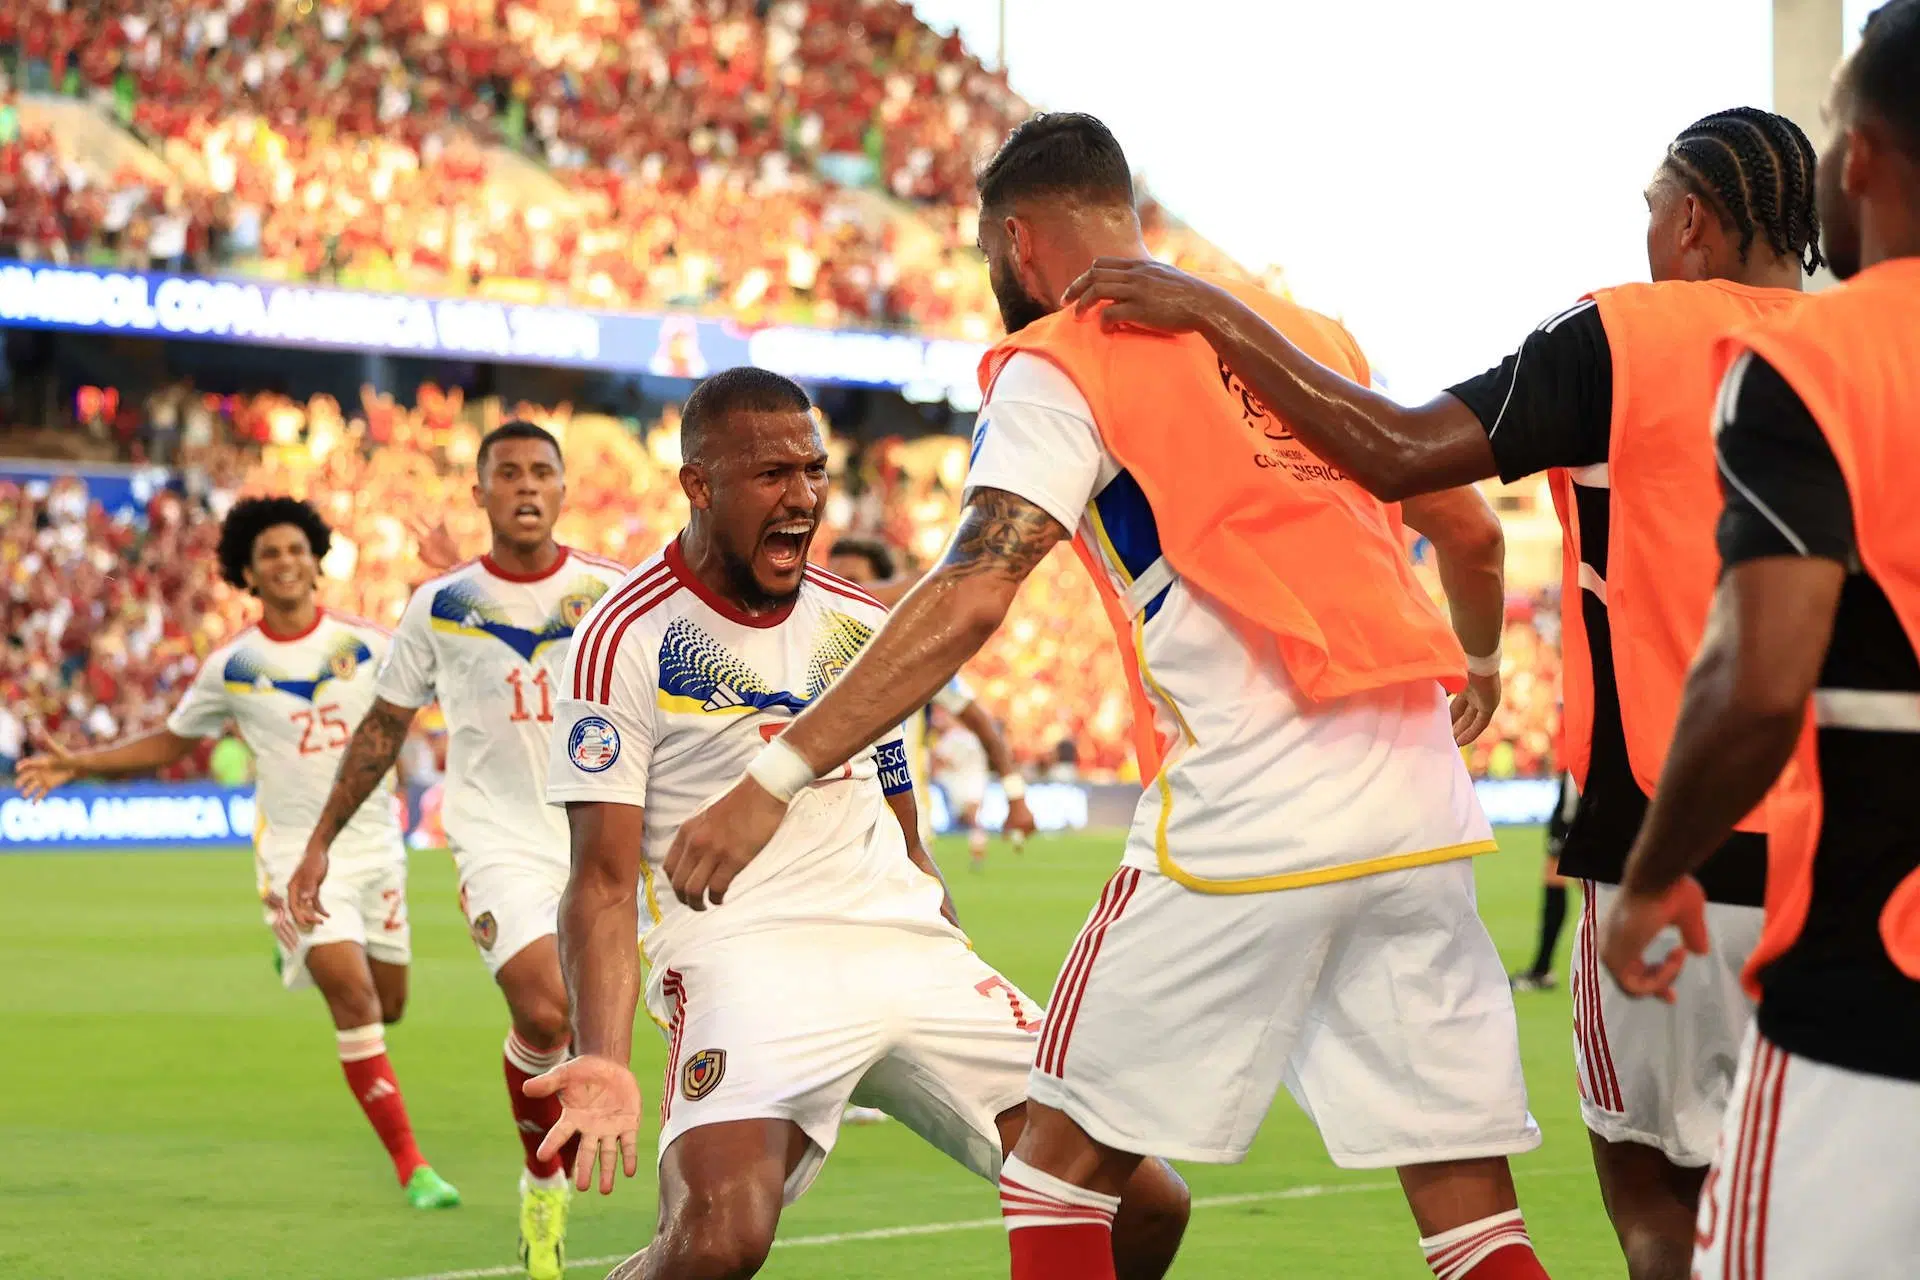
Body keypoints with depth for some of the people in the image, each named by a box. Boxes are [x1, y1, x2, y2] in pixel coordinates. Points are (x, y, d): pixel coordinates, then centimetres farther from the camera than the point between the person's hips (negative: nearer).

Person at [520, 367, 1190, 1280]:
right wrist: (604, 1063, -24)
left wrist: (973, 1017, 24)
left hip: (909, 949, 6)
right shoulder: (628, 640, -4)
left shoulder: (864, 626, 15)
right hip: (743, 957, -6)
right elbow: (604, 879, -9)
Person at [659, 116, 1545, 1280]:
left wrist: (780, 777, -14)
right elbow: (1473, 533, 27)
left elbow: (971, 598, -11)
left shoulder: (1058, 363, 2)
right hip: (1424, 795, 6)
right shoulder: (1311, 333, 20)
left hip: (1254, 802, -6)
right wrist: (1479, 662, 49)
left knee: (1067, 1154, 7)